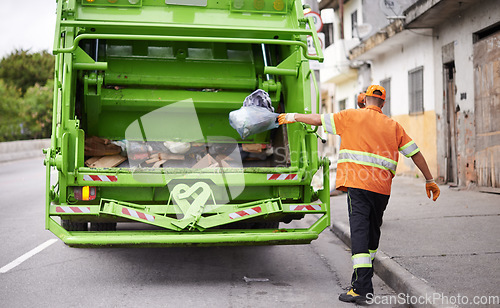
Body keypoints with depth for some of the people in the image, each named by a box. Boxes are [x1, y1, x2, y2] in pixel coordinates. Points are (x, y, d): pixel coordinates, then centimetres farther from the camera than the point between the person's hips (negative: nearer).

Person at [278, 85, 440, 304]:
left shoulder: (352, 116, 6)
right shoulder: (393, 125, 15)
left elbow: (318, 119, 10)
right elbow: (415, 153, 12)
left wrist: (293, 117, 25)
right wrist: (430, 181, 20)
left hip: (358, 183, -4)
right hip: (382, 187, 4)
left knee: (359, 231, -11)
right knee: (373, 231, 18)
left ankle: (362, 287, -18)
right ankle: (363, 275, 31)